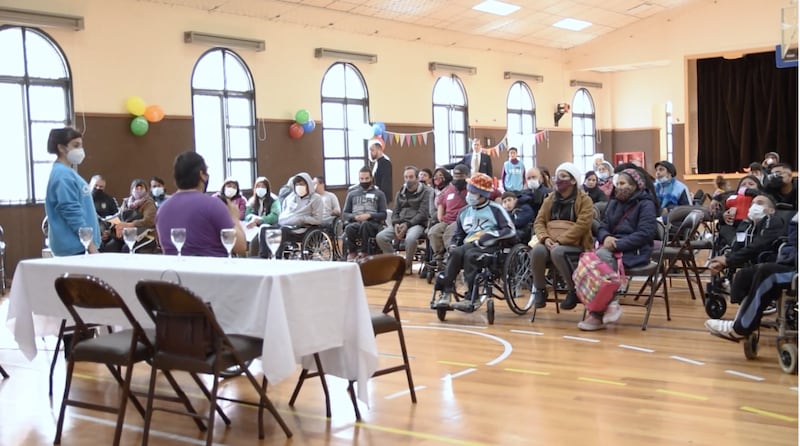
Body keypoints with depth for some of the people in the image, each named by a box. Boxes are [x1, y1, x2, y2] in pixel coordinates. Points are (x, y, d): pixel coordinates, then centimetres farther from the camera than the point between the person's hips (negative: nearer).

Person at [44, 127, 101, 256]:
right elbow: (72, 212, -20)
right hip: (74, 246, -10)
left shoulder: (67, 173, 15)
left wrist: (89, 242, 20)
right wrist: (90, 243, -19)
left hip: (77, 245, 10)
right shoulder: (63, 175, -15)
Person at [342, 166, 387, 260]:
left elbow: (383, 215, 6)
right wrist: (355, 217, -7)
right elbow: (344, 214, 15)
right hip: (355, 223, 1)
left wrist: (369, 215, -12)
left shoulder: (379, 194, 16)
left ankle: (363, 253, -26)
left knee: (365, 224, -39)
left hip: (373, 224, -1)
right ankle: (352, 253, -16)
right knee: (349, 228, -36)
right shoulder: (352, 194, 22)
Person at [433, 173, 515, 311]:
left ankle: (471, 298, -39)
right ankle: (446, 293, -37)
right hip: (468, 246, 5)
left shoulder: (495, 209, 1)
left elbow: (510, 231, -8)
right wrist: (453, 246, 6)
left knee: (470, 254, -36)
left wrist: (489, 236, -16)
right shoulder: (464, 211, 19)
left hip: (489, 248, -4)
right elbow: (458, 235, 27)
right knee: (456, 253, -30)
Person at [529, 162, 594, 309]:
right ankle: (539, 290, -10)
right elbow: (539, 221, 10)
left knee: (557, 252, -37)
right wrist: (545, 238, -11)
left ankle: (574, 291, -17)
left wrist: (560, 241, -20)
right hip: (550, 242, 4)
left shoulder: (584, 200, 0)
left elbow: (582, 225, -13)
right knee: (537, 250, -30)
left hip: (574, 244, -4)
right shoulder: (550, 199, 16)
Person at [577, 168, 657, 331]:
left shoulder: (646, 204, -1)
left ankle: (598, 314, -29)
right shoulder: (614, 203, 20)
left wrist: (617, 244, -20)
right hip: (613, 247, 6)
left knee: (602, 256, -33)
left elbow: (645, 233, -13)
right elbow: (603, 227, 15)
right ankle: (610, 304, -28)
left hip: (634, 252, -6)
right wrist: (605, 237, -10)